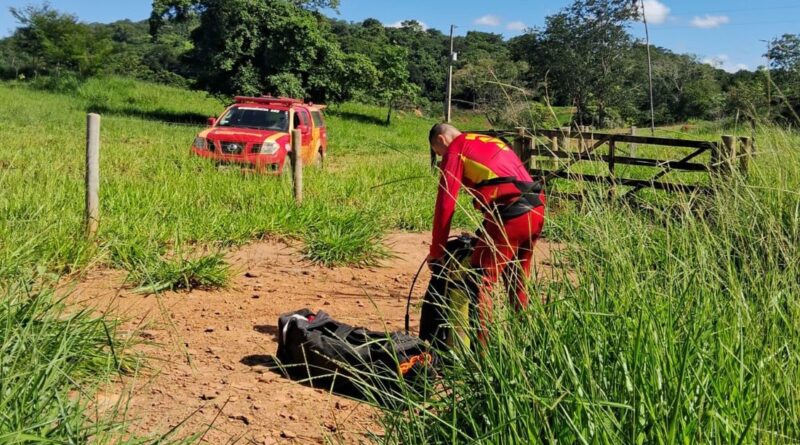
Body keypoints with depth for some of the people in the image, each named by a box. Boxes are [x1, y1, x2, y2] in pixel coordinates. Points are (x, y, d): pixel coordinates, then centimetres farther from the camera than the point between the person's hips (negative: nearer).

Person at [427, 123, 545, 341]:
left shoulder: (455, 151, 5)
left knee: (480, 281, -1)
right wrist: (484, 232, 40)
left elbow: (445, 205, 1)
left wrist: (436, 252, 7)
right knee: (517, 281, 22)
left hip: (509, 215, -8)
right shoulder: (491, 142, 29)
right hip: (536, 211, 8)